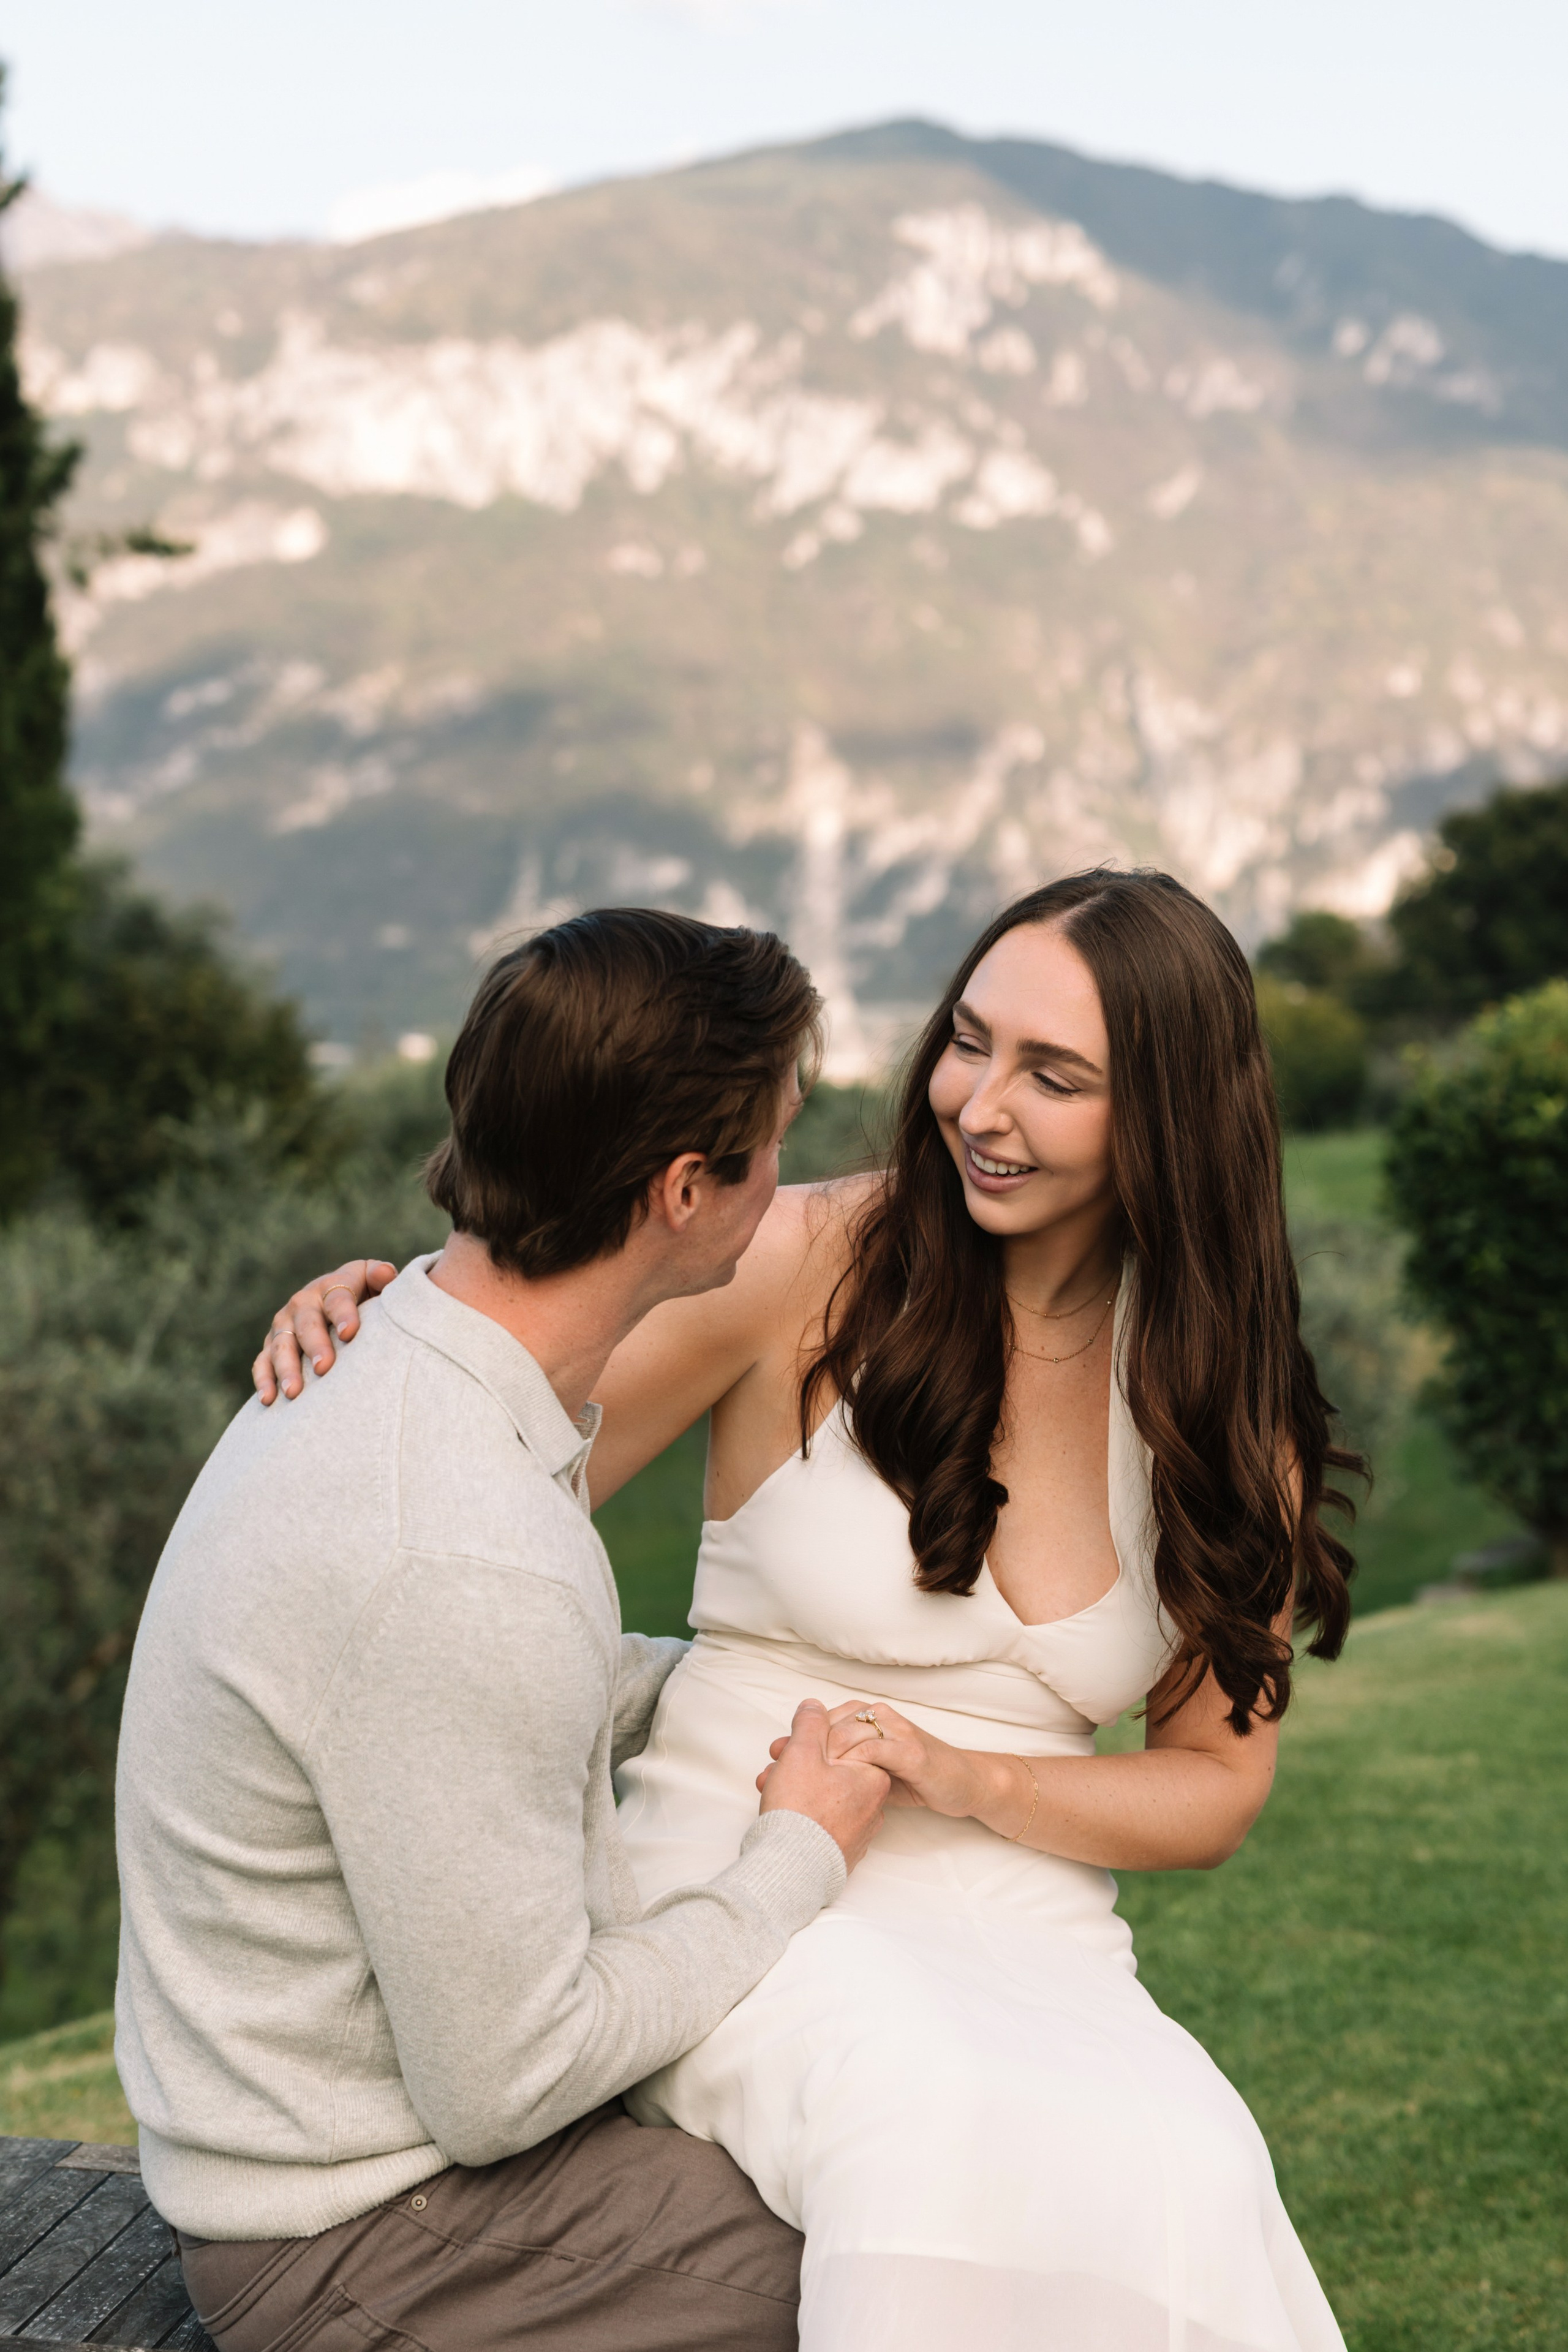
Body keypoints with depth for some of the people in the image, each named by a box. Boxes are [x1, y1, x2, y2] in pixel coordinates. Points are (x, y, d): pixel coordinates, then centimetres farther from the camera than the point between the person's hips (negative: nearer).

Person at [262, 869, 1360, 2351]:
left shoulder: (1221, 1403, 5)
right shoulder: (807, 1264, -4)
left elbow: (1217, 1787, 10)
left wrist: (963, 1777, -8)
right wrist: (378, 1319, -17)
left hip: (1028, 1941, 3)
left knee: (1185, 2177, -32)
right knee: (943, 2132, -37)